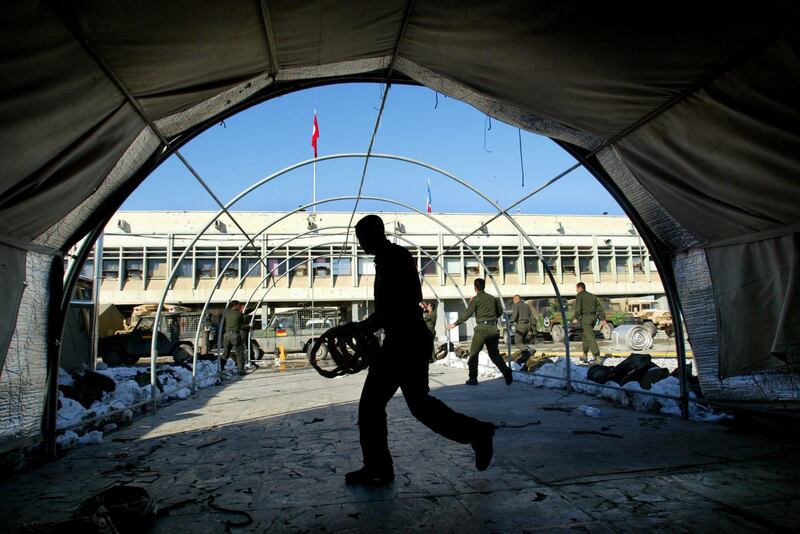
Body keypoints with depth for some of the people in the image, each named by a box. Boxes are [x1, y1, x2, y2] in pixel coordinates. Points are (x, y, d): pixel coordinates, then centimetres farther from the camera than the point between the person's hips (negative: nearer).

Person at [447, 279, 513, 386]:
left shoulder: (476, 299, -3)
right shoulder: (492, 298, 12)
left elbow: (467, 314, -11)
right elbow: (500, 311, 20)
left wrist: (455, 324, -5)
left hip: (482, 328, -5)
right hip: (493, 328, 5)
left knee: (474, 353, 7)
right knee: (494, 354, 13)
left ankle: (473, 378, 6)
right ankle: (505, 370, -10)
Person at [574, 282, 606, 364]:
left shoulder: (579, 295, 0)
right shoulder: (592, 296, 21)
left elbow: (578, 307, -15)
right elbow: (599, 307, 14)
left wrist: (576, 317, -14)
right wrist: (603, 319, 11)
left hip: (585, 317, -7)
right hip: (593, 317, 7)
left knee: (590, 337, -10)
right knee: (585, 335, 20)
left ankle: (597, 357, -17)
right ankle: (585, 355, 22)